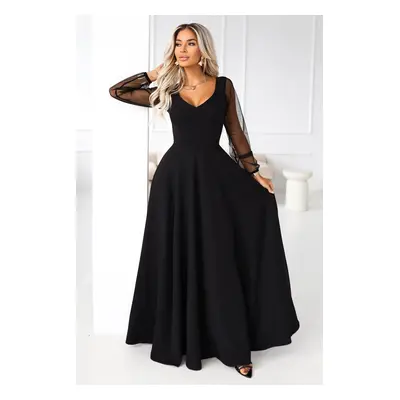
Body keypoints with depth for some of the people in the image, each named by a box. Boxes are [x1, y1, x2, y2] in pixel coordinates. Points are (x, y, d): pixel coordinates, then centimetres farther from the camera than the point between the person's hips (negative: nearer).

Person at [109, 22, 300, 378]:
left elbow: (236, 134, 8)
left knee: (219, 260, 1)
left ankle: (234, 346, 12)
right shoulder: (167, 92, 6)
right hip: (176, 176, 1)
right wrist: (156, 72, 7)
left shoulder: (223, 86, 5)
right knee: (178, 258, 7)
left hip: (215, 174, -1)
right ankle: (181, 337, 24)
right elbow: (116, 91, 8)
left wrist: (255, 173, 6)